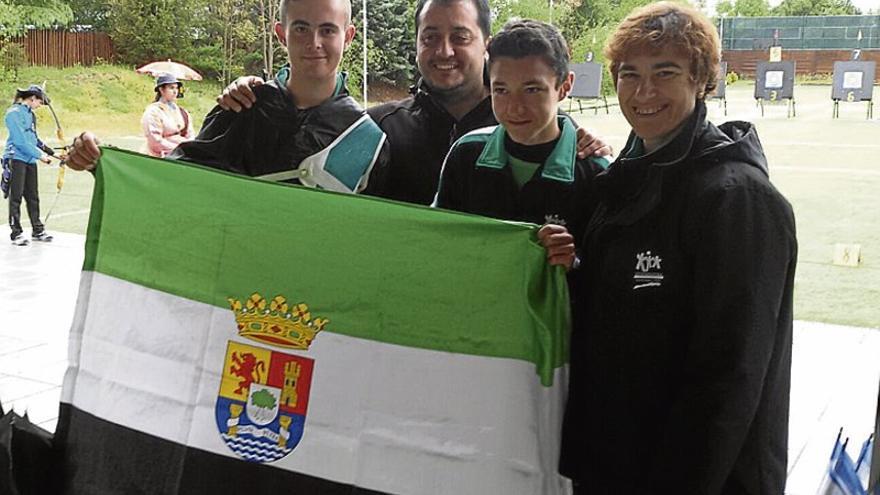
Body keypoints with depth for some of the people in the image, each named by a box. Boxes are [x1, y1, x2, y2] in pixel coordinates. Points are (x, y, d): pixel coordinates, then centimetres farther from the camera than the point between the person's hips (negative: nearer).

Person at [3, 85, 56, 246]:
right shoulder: (14, 113, -11)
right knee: (16, 196, -2)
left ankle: (37, 230, 20)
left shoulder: (30, 114, 14)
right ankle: (16, 233, 4)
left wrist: (43, 147, 6)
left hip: (30, 160, 7)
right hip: (16, 158, -7)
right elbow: (20, 140, -17)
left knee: (33, 196, 12)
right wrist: (39, 154, -15)